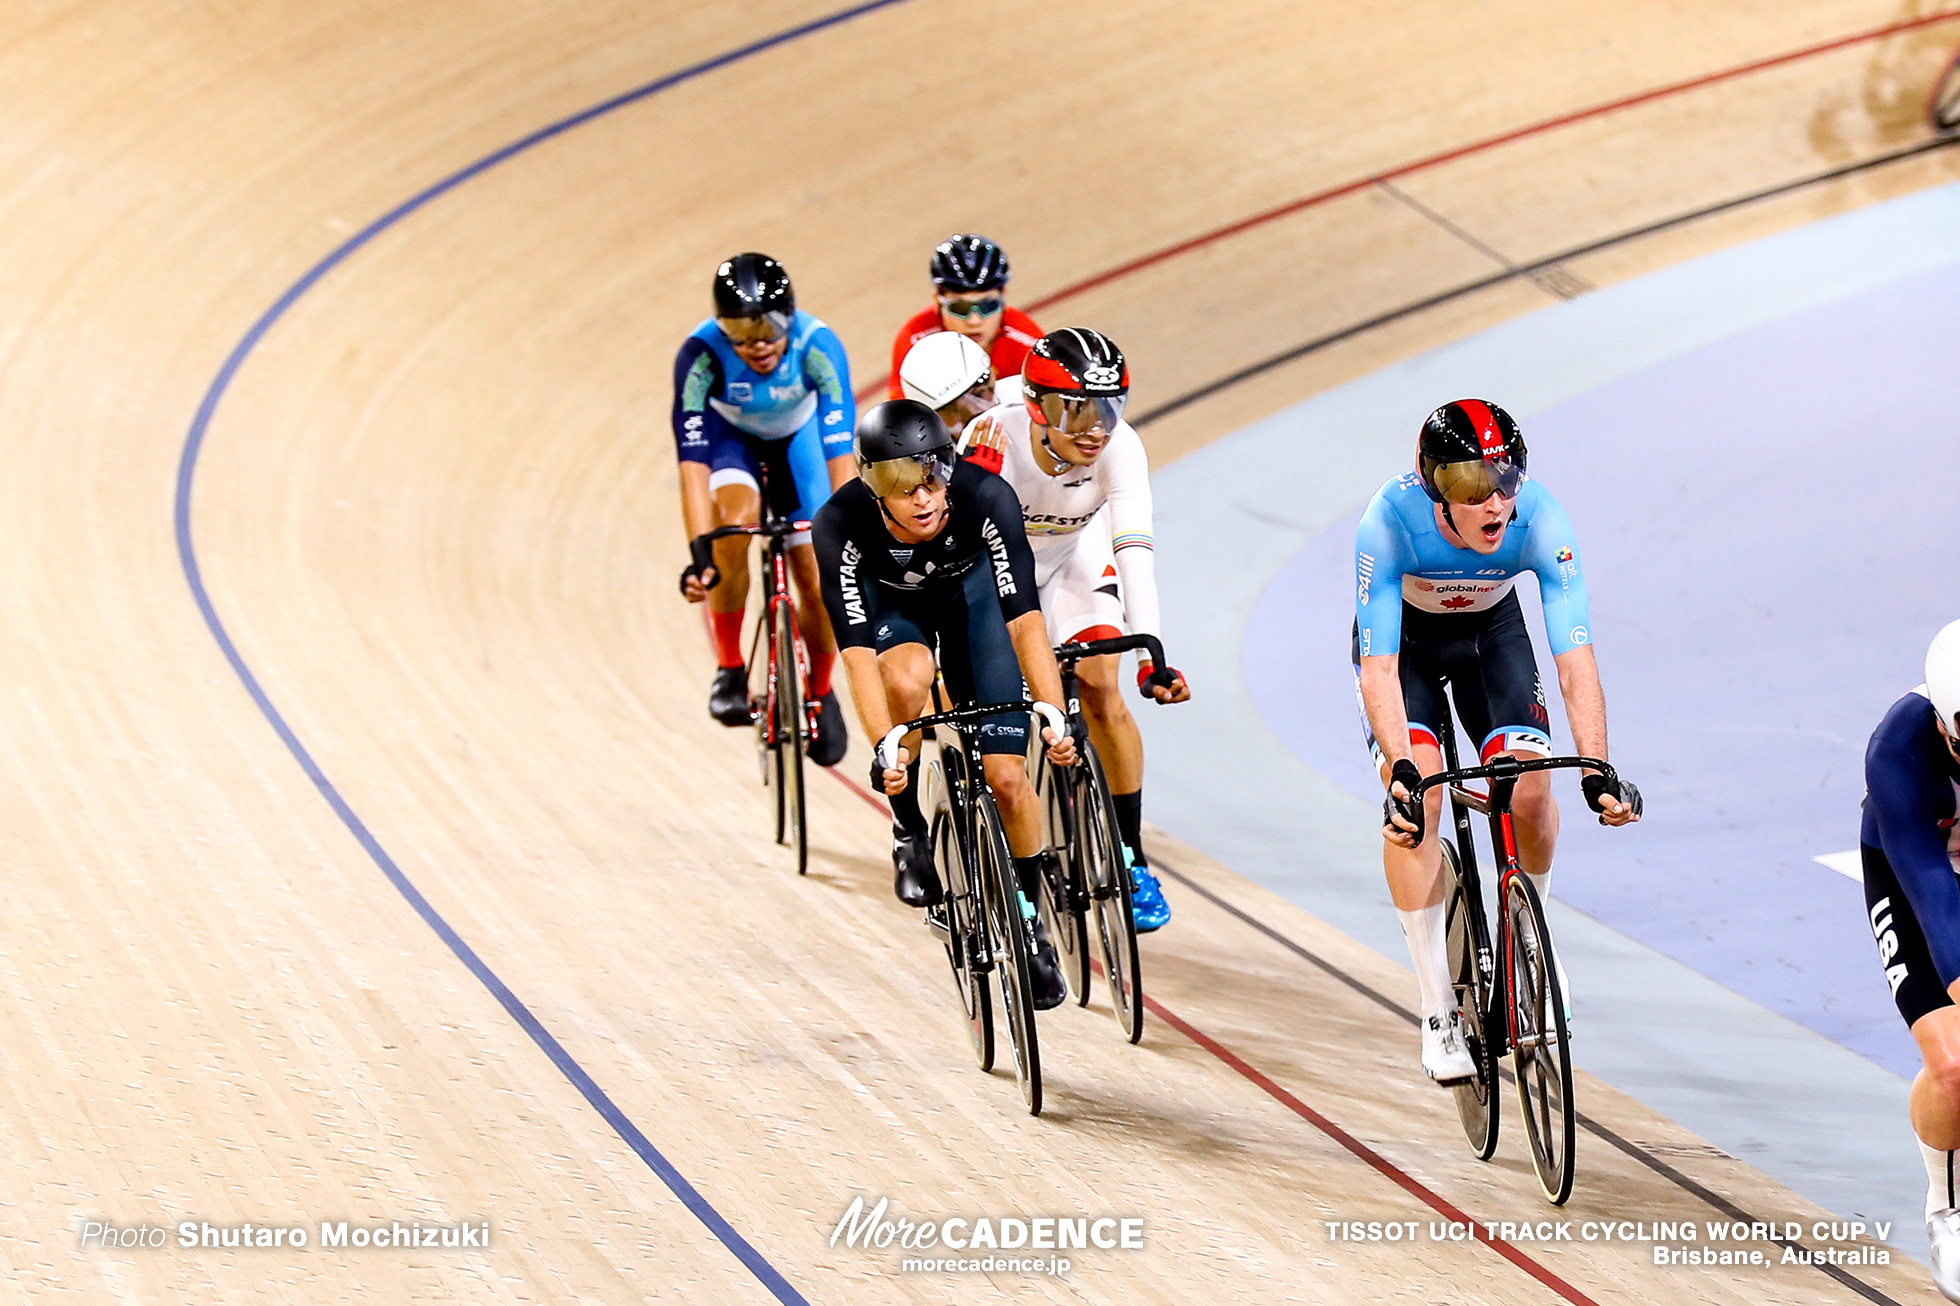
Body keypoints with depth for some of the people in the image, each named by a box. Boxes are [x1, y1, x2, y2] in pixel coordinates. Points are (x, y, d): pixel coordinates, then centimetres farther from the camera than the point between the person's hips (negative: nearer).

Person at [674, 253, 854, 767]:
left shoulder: (817, 346, -35)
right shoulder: (700, 355, -35)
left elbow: (841, 455, -38)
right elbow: (693, 463, -39)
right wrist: (699, 552, -48)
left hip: (797, 438, 1)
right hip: (732, 439, -1)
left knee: (817, 586, -5)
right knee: (736, 517, -33)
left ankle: (821, 693, 25)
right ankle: (729, 668, -16)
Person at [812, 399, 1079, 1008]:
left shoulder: (984, 497, -36)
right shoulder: (841, 523, -36)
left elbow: (1024, 617, -38)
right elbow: (857, 650, -38)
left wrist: (1054, 716, -48)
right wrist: (886, 749, -48)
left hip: (969, 589, 1)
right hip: (891, 602, 0)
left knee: (1006, 774, -7)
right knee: (909, 680, -36)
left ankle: (1030, 924, 13)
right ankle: (910, 831, -12)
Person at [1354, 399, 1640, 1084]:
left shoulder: (1539, 520, -33)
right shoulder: (1390, 520, -37)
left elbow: (1575, 659, -35)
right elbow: (1379, 667, -37)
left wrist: (1597, 770, -46)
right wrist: (1400, 770, -50)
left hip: (1493, 629, 2)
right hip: (1404, 634, -2)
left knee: (1530, 790, -17)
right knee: (1417, 798, -21)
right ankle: (1439, 1009, -12)